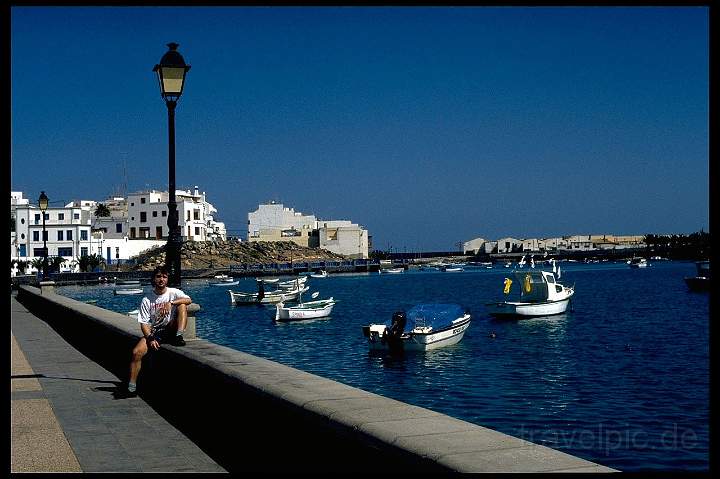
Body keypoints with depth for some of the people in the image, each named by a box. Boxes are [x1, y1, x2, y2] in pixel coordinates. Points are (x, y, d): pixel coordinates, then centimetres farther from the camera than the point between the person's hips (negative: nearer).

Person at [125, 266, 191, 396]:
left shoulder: (173, 292, 0)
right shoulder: (147, 300, 1)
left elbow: (188, 300, -20)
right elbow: (144, 323, -2)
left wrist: (171, 303, -31)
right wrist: (150, 339, -19)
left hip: (170, 329, -1)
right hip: (154, 331, 1)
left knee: (182, 306, -21)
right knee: (137, 352, -23)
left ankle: (178, 336, -28)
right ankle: (132, 385, -13)